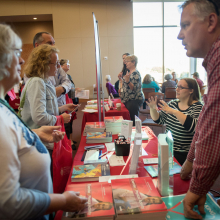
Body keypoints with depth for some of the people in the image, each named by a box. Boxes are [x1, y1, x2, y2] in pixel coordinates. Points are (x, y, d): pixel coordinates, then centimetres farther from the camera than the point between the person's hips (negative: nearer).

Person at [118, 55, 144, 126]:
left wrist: (128, 81, -34)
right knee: (129, 119, 12)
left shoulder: (136, 74, -14)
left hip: (134, 100, -9)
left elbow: (134, 88, -21)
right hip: (128, 99, 9)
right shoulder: (129, 72, 15)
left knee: (133, 119, -7)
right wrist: (121, 78, 14)